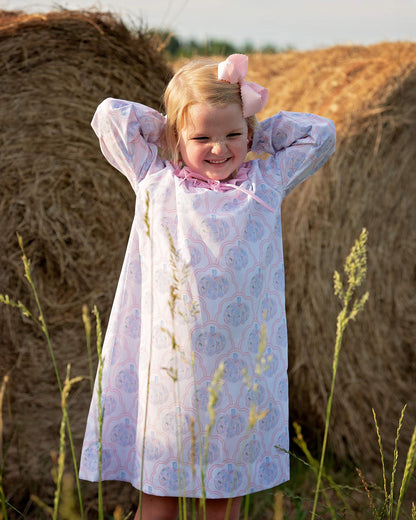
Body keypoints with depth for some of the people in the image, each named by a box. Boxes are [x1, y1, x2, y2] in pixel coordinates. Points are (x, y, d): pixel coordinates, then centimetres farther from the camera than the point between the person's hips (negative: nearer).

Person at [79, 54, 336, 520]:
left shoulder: (266, 182, 8)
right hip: (168, 366, -1)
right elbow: (109, 115, 6)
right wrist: (171, 129, 11)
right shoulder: (155, 180, 5)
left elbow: (321, 133, 12)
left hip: (241, 370, 1)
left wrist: (253, 129, 10)